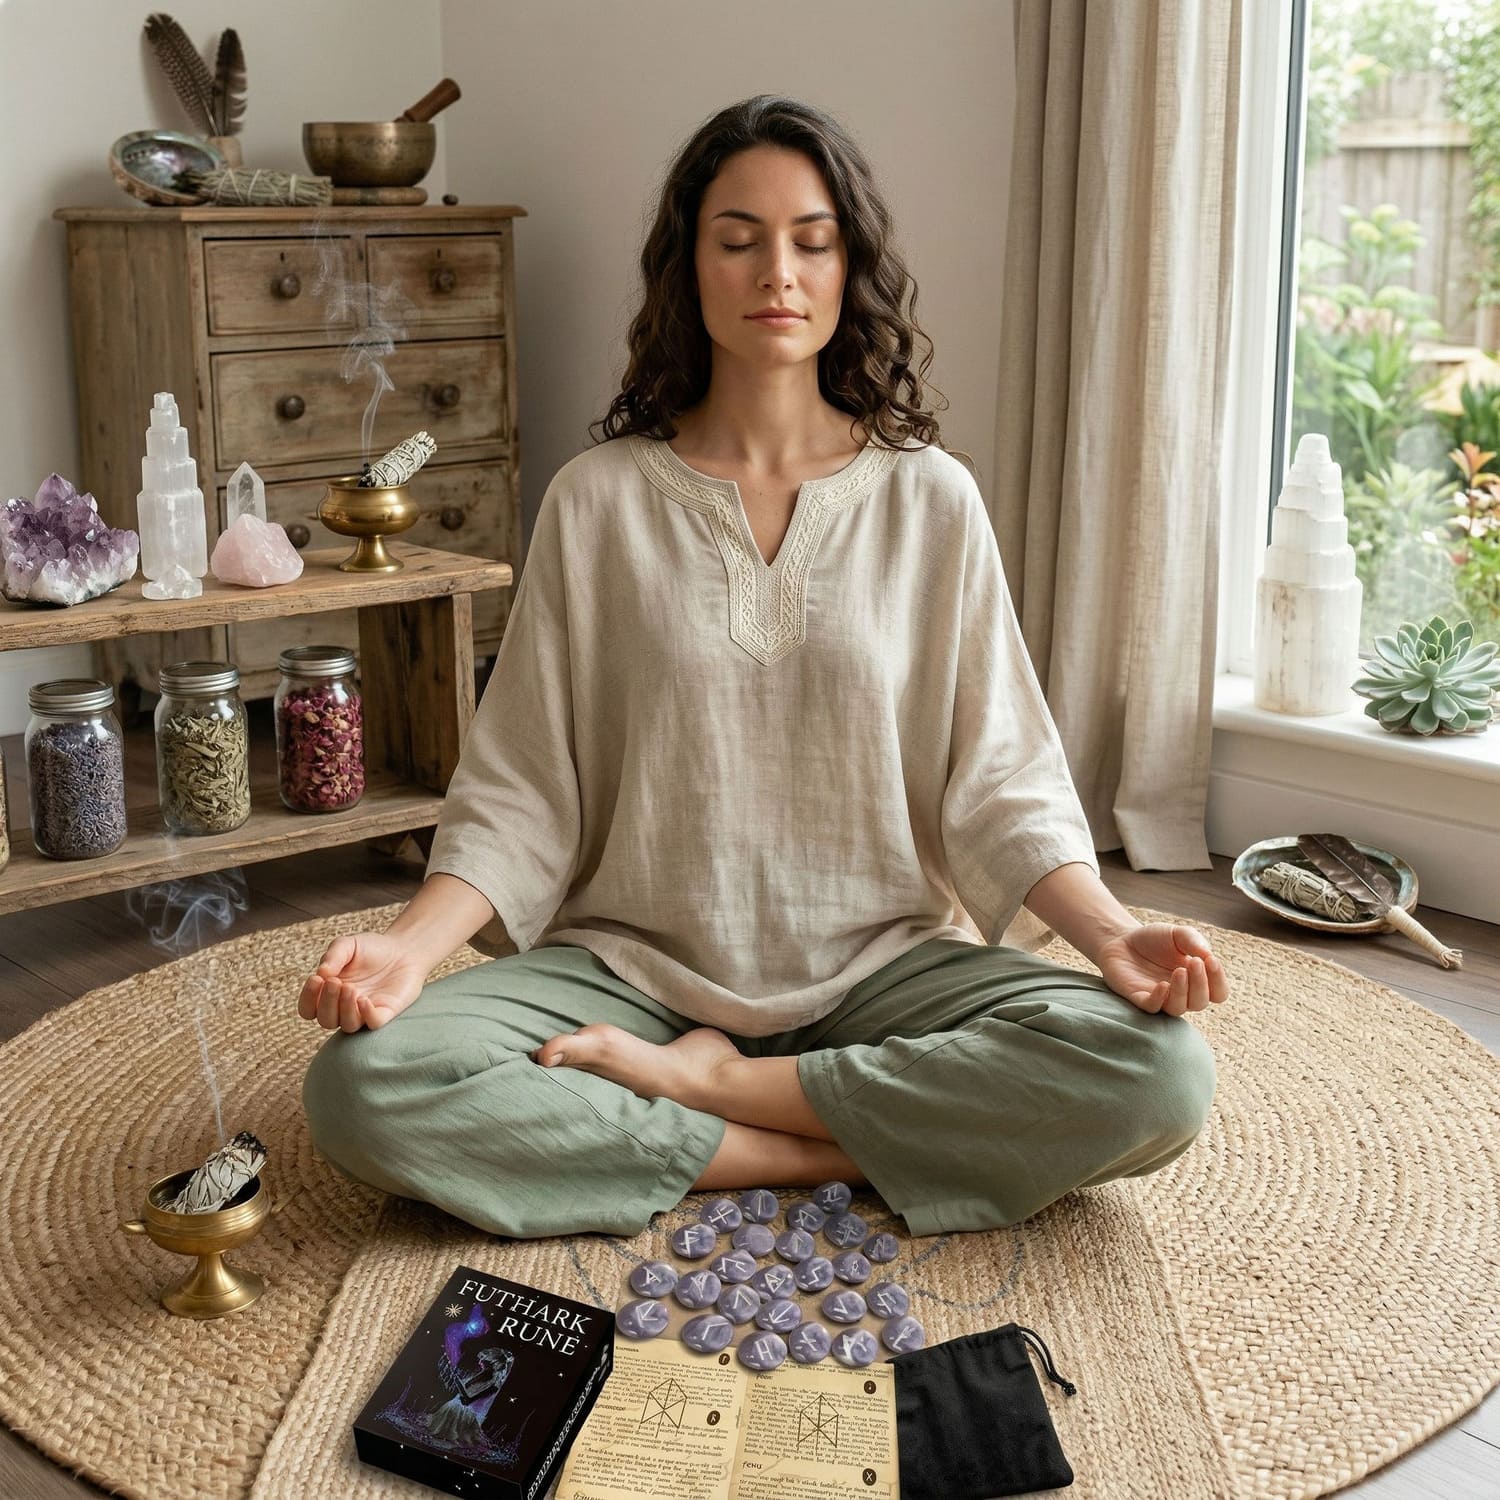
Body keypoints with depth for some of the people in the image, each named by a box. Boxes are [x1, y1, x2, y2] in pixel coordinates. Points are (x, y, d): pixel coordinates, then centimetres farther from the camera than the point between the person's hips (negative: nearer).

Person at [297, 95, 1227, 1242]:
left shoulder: (930, 499, 2)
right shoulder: (598, 500, 1)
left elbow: (997, 781, 1)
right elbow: (521, 790, 0)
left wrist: (1111, 934, -17)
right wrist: (411, 945, -18)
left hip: (879, 966, 1)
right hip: (636, 964, 0)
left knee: (1162, 1075, -26)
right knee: (363, 1084, -26)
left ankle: (699, 1083, -13)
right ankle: (853, 1152, -17)